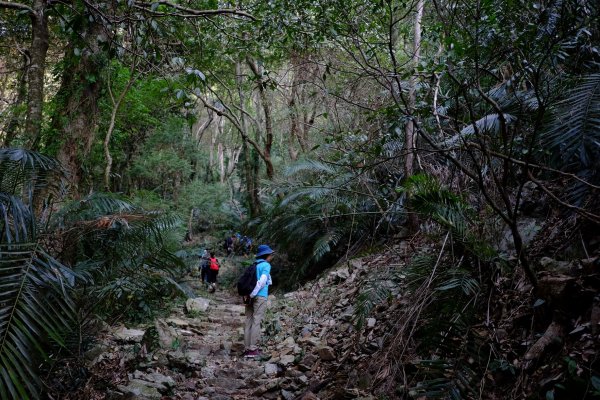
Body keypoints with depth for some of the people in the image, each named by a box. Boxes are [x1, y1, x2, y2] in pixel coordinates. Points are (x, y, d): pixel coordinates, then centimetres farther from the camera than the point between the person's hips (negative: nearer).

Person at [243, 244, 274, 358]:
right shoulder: (266, 265, -3)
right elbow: (262, 281, -15)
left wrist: (249, 295, 9)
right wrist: (252, 294, -12)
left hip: (251, 296, 7)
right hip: (260, 296, -7)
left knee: (248, 321, 6)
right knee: (256, 322, -5)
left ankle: (247, 348, 9)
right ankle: (253, 349, -5)